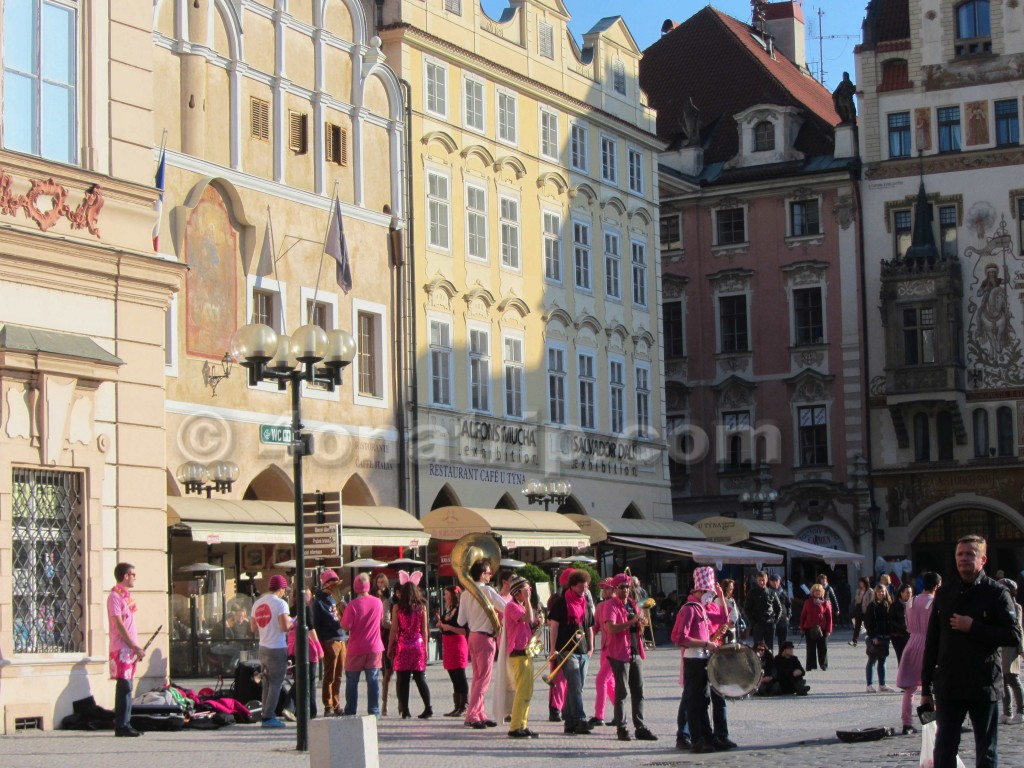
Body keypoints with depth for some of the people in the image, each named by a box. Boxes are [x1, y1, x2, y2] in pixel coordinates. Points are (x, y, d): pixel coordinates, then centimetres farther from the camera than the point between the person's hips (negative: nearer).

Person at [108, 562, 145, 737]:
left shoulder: (126, 595, 19)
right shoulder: (115, 596, -9)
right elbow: (119, 625, -15)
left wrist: (137, 648, 13)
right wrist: (135, 647, -15)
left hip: (131, 649, 9)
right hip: (121, 648, -9)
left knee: (127, 687, 8)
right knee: (124, 686, -10)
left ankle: (125, 724, 10)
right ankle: (122, 726, -9)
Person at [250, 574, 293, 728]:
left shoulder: (257, 604, 9)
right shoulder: (280, 603, -12)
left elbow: (253, 627, 14)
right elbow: (285, 626, -21)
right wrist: (292, 622, -1)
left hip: (263, 648, 7)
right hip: (277, 649, -7)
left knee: (267, 683, 14)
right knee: (276, 684, -2)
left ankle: (266, 716, 15)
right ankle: (268, 717, -4)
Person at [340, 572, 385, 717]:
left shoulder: (352, 605, -14)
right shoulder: (378, 602, -1)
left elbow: (345, 626, -15)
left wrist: (341, 616, 3)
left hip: (356, 648, -3)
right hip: (374, 648, 3)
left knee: (352, 682, 9)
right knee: (373, 681, 6)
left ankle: (350, 712, 11)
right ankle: (374, 711, 4)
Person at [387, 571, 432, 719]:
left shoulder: (397, 607, -5)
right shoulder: (421, 606, 0)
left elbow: (394, 630, -5)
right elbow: (424, 630, 2)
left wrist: (389, 648, 3)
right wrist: (425, 647, 10)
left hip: (402, 646, -2)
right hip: (418, 645, 2)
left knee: (403, 679, 2)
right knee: (420, 678, 8)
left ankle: (405, 711, 0)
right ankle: (428, 708, 1)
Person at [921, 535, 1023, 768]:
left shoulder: (996, 593, -3)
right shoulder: (945, 593, 8)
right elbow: (932, 642, 9)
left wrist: (973, 627, -16)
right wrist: (926, 688, 7)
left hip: (984, 686, -3)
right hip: (948, 686, 3)